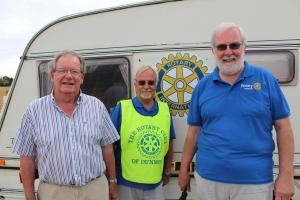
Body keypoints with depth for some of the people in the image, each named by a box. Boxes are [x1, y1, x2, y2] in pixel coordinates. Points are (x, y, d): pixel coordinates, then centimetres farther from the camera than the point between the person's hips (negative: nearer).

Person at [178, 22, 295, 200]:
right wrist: (184, 170, 7)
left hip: (255, 182, -1)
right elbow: (194, 131, 6)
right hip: (207, 178, 2)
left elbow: (283, 127, -2)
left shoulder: (265, 79, -3)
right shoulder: (203, 86, 2)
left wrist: (286, 176, -5)